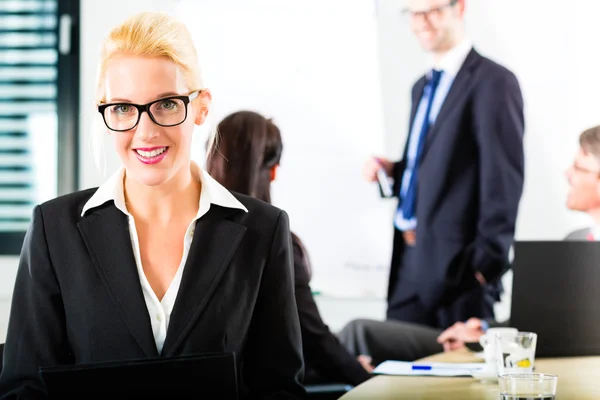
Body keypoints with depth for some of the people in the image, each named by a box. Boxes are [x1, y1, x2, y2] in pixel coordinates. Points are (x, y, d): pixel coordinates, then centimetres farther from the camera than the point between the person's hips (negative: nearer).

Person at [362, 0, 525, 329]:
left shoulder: (492, 82, -10)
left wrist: (488, 262, -17)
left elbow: (503, 183, -14)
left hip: (457, 261, -8)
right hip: (409, 258, 8)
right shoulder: (423, 87, 17)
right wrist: (393, 170, 5)